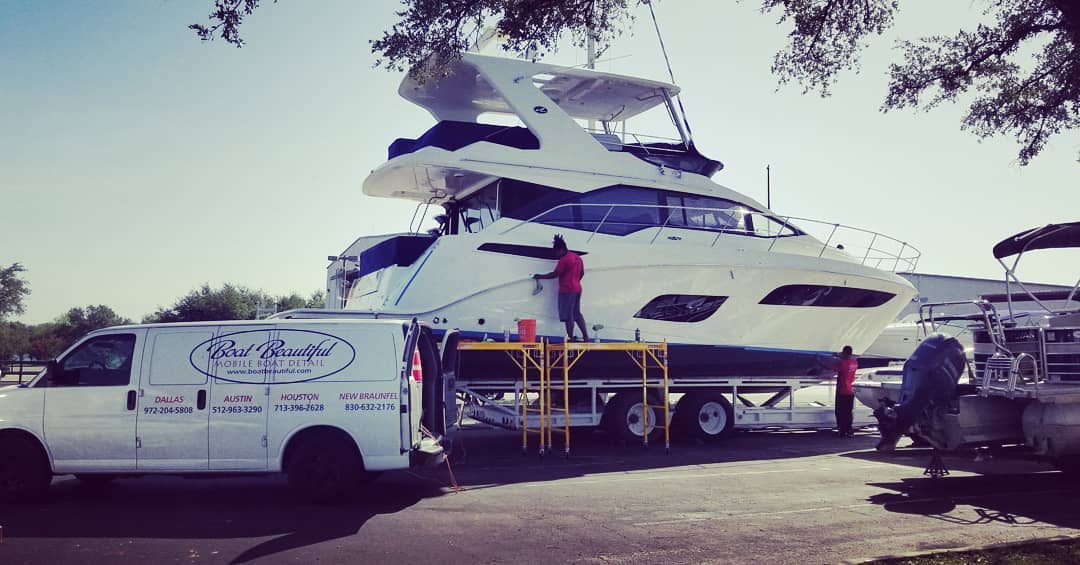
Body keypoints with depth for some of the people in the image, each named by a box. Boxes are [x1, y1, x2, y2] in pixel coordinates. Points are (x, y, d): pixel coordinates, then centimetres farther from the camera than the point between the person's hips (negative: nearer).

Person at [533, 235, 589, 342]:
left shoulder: (564, 260, -16)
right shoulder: (577, 257, 11)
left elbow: (554, 274, -15)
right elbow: (582, 273, 18)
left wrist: (539, 276, -7)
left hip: (567, 290, -9)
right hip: (577, 289, 9)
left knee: (568, 316, -4)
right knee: (577, 314, 15)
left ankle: (571, 338, -2)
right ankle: (586, 337, 13)